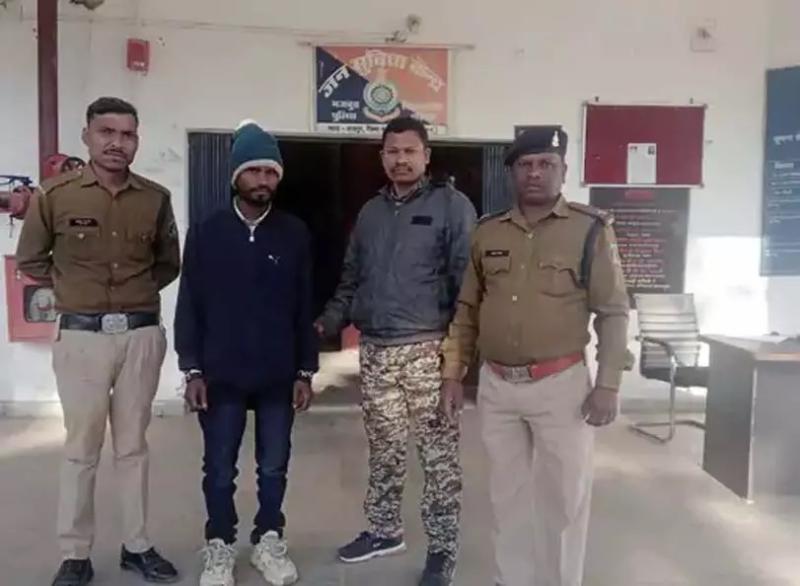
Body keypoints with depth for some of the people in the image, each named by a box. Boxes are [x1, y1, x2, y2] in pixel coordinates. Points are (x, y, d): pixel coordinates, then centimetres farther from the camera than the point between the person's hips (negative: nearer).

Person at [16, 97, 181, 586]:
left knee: (134, 445, 11)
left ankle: (137, 546, 24)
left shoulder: (156, 198, 3)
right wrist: (74, 289, 6)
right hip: (82, 336, -2)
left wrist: (138, 291, 6)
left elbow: (169, 263, 16)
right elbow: (31, 260, 10)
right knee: (82, 448, 5)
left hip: (142, 334, 2)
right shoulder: (55, 195, -3)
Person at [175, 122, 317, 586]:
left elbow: (305, 309, 2)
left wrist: (305, 371, 1)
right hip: (221, 375, 0)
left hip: (279, 375, 1)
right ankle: (220, 547, 30)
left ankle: (269, 541, 32)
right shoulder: (206, 234, -1)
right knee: (220, 469, 10)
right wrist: (193, 370, -5)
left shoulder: (295, 234, 0)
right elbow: (189, 307, 1)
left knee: (274, 466, 12)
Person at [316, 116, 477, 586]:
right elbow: (352, 280, 18)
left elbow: (466, 279, -8)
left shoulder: (452, 205, -3)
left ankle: (442, 548, 18)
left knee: (439, 454, 3)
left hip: (427, 350, -5)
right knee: (384, 449, 16)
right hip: (374, 351, 5)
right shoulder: (370, 212, 14)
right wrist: (329, 322, 4)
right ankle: (385, 530, 34)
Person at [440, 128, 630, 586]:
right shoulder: (488, 232, 6)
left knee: (564, 497, 8)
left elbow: (613, 312, -4)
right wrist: (454, 374, 8)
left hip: (560, 384, -3)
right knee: (507, 494, 16)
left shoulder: (591, 229, -5)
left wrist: (608, 384, -9)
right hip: (496, 385, 4)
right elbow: (467, 309, 11)